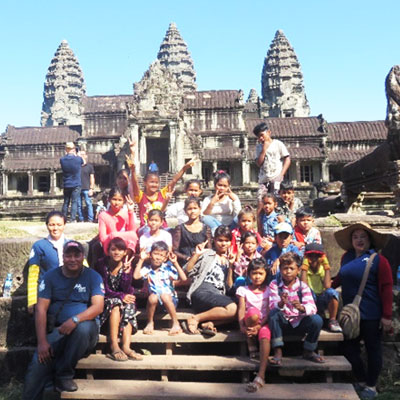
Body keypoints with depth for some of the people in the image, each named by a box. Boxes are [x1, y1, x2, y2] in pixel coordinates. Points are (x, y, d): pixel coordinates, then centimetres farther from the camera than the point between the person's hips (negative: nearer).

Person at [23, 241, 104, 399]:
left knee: (84, 327, -37)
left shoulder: (93, 276, 0)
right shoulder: (51, 276, 3)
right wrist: (42, 341, -14)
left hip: (86, 327, 0)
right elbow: (41, 309, -3)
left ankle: (63, 375, -16)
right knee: (38, 365, -26)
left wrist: (75, 320, -29)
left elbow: (98, 307, -11)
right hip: (57, 330, 1)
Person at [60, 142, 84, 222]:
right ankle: (73, 219, -6)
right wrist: (76, 155, 19)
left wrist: (67, 154, 9)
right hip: (76, 185, -3)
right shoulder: (78, 159, -10)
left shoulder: (62, 160, -5)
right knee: (74, 202, -1)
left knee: (66, 202, 12)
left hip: (66, 185, 3)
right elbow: (83, 163, 12)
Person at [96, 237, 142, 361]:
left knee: (129, 305, -29)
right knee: (116, 304, -34)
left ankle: (126, 346, -37)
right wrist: (121, 296, -24)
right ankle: (114, 346, -38)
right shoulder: (101, 264, -9)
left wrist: (126, 271, -23)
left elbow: (126, 290, -11)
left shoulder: (127, 266, -1)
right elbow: (103, 289, -12)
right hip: (105, 300, -3)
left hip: (123, 299, 3)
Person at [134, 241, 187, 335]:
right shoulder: (147, 269, 3)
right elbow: (136, 276, -16)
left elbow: (183, 278, -13)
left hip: (170, 300, -1)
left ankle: (176, 323, -17)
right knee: (153, 297, -32)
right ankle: (150, 323, -7)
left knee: (164, 296, -34)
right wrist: (141, 260, -10)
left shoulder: (168, 268, -1)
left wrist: (175, 263, -16)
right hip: (155, 300, 1)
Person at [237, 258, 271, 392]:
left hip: (264, 323, 0)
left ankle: (261, 376, -41)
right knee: (253, 312, -34)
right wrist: (242, 326, -18)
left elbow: (269, 312, -2)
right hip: (249, 324, 0)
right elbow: (241, 309, -1)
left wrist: (259, 326, -17)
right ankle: (251, 347, -11)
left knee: (265, 334, -35)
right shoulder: (243, 290, 8)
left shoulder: (268, 290, 8)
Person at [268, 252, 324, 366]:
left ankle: (308, 351, 1)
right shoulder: (274, 284, -7)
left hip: (299, 323, 1)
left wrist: (301, 308, -42)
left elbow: (312, 307, -19)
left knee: (317, 319, -26)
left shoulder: (303, 286, -5)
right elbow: (272, 306, -21)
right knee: (273, 313, -32)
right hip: (283, 323, -1)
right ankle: (278, 352, -23)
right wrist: (281, 304, -44)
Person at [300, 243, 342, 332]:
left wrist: (326, 267, -14)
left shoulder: (323, 269, 0)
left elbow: (327, 286, -20)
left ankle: (332, 321, -11)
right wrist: (304, 267, -18)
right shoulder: (304, 270, -4)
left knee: (332, 292, -29)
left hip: (322, 301, 1)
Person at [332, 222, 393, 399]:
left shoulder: (378, 260, -12)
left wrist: (387, 316, -15)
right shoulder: (347, 257, 5)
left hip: (371, 315, -6)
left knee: (373, 350, 9)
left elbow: (386, 288, -13)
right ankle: (361, 380, 33)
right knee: (349, 347, 13)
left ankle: (371, 385, 26)